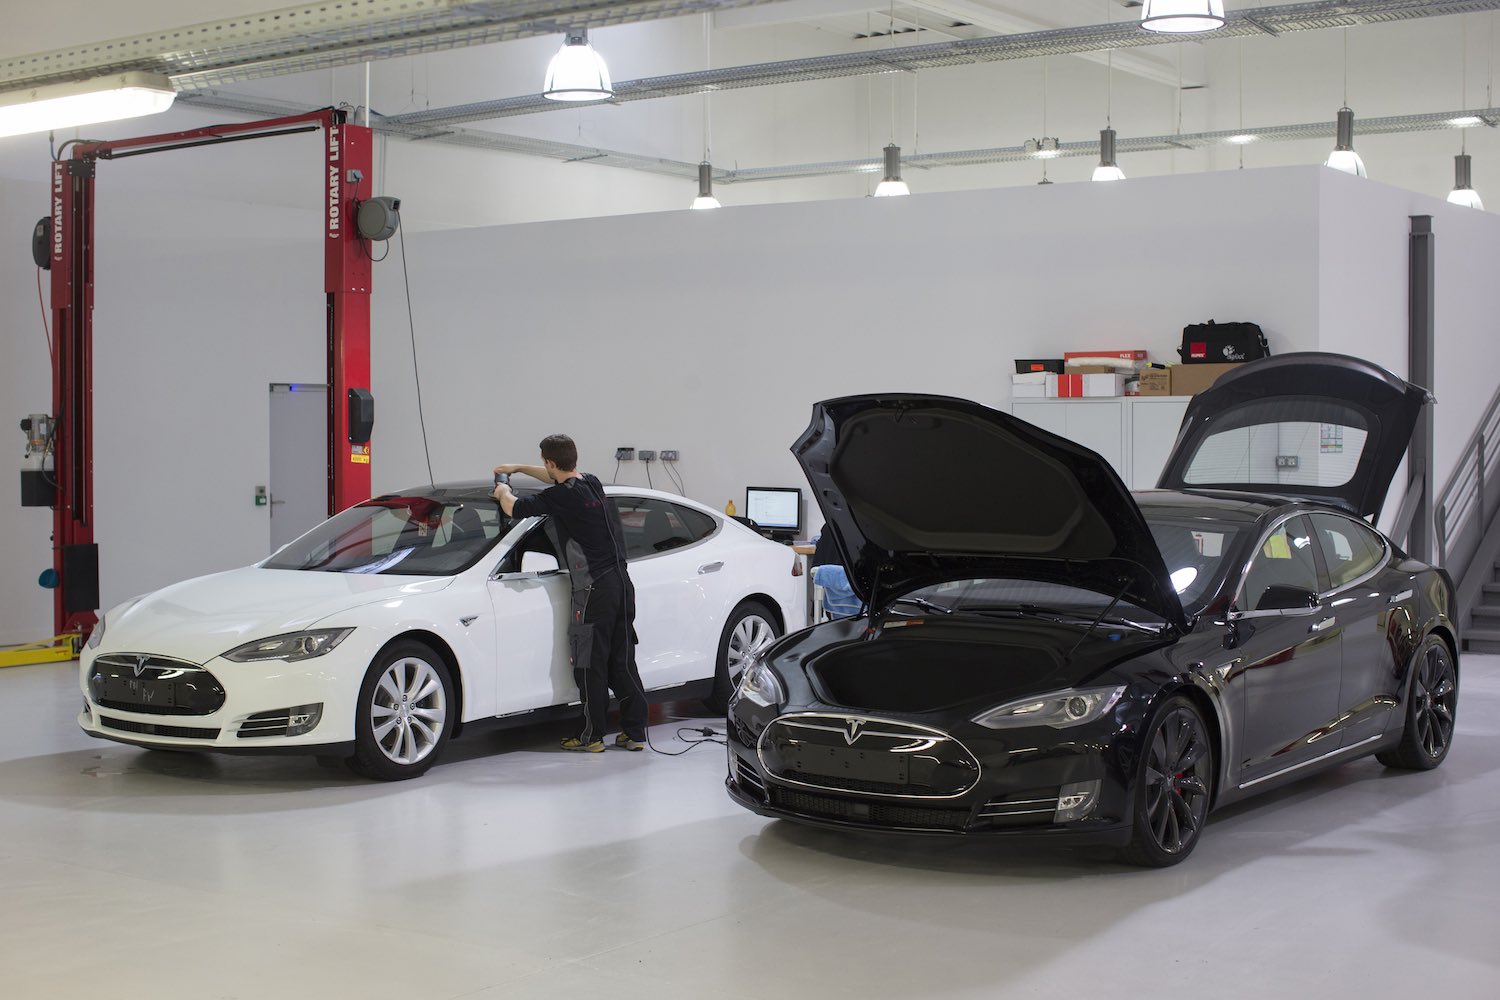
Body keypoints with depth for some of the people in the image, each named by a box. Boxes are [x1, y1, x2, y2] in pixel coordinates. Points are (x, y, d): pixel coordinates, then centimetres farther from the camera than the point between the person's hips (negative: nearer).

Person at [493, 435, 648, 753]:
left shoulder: (560, 497, -14)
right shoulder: (592, 484, 11)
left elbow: (513, 508, -10)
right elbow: (562, 479, 33)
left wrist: (503, 491, 13)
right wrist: (517, 469, 39)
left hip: (594, 589, -8)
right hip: (621, 583, 8)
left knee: (589, 664, 2)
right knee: (622, 662, 12)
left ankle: (592, 735, 8)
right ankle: (634, 732, 14)